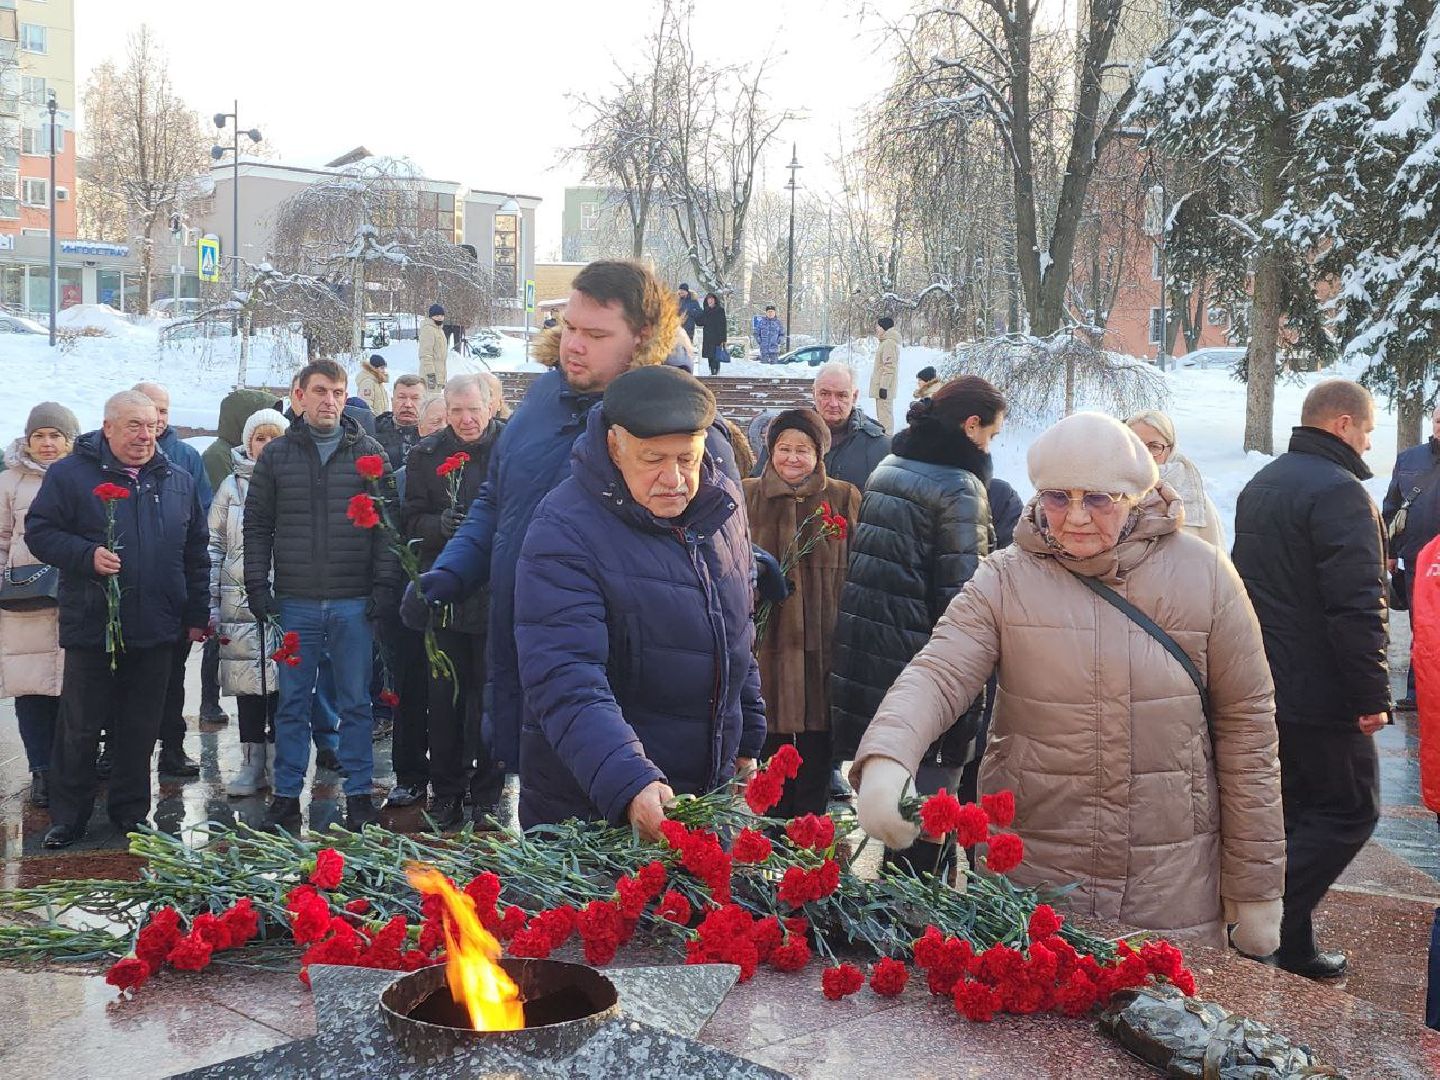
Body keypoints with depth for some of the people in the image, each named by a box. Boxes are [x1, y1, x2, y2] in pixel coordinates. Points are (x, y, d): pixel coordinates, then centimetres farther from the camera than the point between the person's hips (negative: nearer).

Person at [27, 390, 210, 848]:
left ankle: (131, 811, 23)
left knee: (140, 728, 11)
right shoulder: (70, 474, -2)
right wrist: (87, 555, -20)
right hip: (90, 626, -3)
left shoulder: (178, 481, 11)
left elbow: (195, 552, 15)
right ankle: (67, 816, 17)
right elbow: (39, 531, -4)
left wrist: (196, 614, 14)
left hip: (156, 631, 3)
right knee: (80, 728, 4)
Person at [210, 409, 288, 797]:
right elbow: (214, 546, 8)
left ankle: (280, 762, 10)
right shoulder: (233, 486, 8)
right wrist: (209, 605, 2)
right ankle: (252, 764, 12)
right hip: (240, 601, 1)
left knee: (282, 683, -1)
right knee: (247, 683, 4)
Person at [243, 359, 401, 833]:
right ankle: (286, 796, 16)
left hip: (354, 602, -1)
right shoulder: (277, 455, 7)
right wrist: (257, 586, -1)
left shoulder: (369, 454, 5)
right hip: (295, 602, 1)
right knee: (292, 704, 7)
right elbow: (257, 524, 8)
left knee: (355, 703, 6)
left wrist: (385, 585, -5)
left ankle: (359, 795, 14)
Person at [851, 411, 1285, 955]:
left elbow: (1245, 725, 1)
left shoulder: (1203, 574, -3)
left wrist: (1255, 889, 3)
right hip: (1030, 870, 0)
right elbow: (936, 675, -17)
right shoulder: (1005, 578, -4)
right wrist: (885, 758, -39)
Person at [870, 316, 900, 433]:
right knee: (884, 416, 15)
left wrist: (883, 387, -23)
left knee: (884, 416, -11)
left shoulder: (889, 343, -15)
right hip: (882, 387, 11)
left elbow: (889, 367, -21)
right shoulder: (886, 342, 18)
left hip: (884, 388, -11)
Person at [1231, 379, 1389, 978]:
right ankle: (1274, 921, -5)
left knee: (1289, 805, 17)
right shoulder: (1340, 491, -18)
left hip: (1260, 682, 9)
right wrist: (1373, 695, -19)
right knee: (1350, 810, 2)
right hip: (1319, 692, -9)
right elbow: (1358, 607, -24)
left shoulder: (1260, 485, 13)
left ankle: (1285, 935, 22)